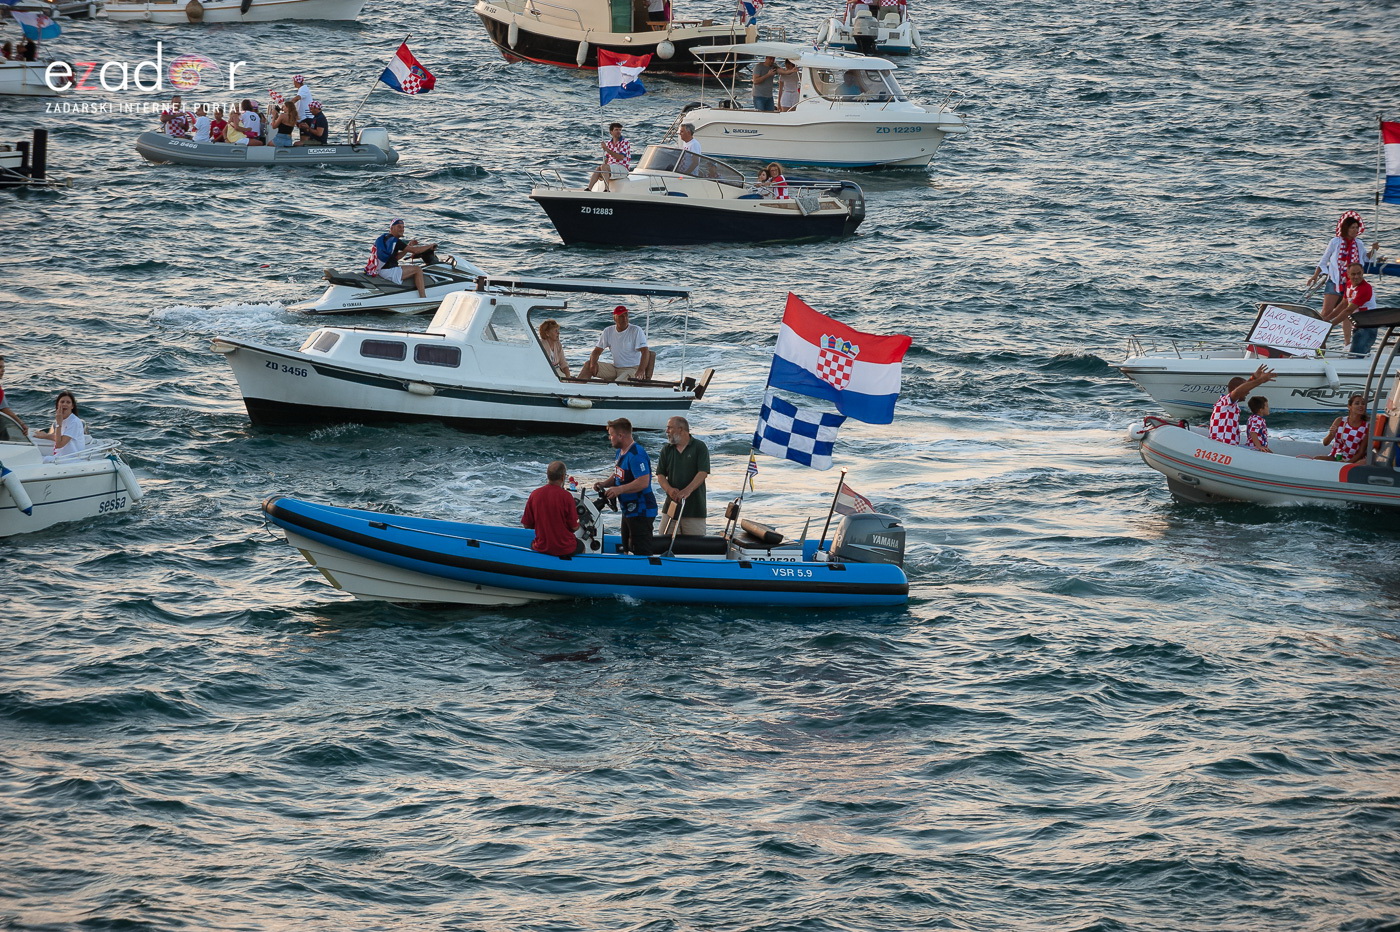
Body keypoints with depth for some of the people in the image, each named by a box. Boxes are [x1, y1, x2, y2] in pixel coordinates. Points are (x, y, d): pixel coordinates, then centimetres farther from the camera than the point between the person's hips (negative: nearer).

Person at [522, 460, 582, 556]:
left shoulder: (534, 495, -9)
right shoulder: (566, 496, -18)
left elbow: (526, 525, -2)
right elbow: (574, 527, -12)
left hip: (541, 548, 2)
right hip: (565, 550, -2)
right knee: (581, 546, 32)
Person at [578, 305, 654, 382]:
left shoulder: (636, 331, -8)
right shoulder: (608, 331, 6)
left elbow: (645, 351, -18)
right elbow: (597, 351, 9)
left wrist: (641, 370, -35)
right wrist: (593, 363, -16)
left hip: (632, 369, -5)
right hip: (614, 367, 5)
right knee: (588, 365, -11)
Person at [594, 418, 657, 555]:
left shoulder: (636, 455, -22)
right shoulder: (621, 452, 12)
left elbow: (643, 482, -30)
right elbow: (618, 475, 23)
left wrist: (619, 489, -31)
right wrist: (605, 483, 4)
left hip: (641, 512, -11)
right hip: (628, 510, 11)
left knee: (642, 552, -9)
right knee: (628, 550, 19)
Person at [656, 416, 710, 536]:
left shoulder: (699, 447, -1)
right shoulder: (666, 450, 13)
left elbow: (703, 473, -11)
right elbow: (660, 475, 7)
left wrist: (687, 491, -26)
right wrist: (669, 489, -15)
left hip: (694, 508, -4)